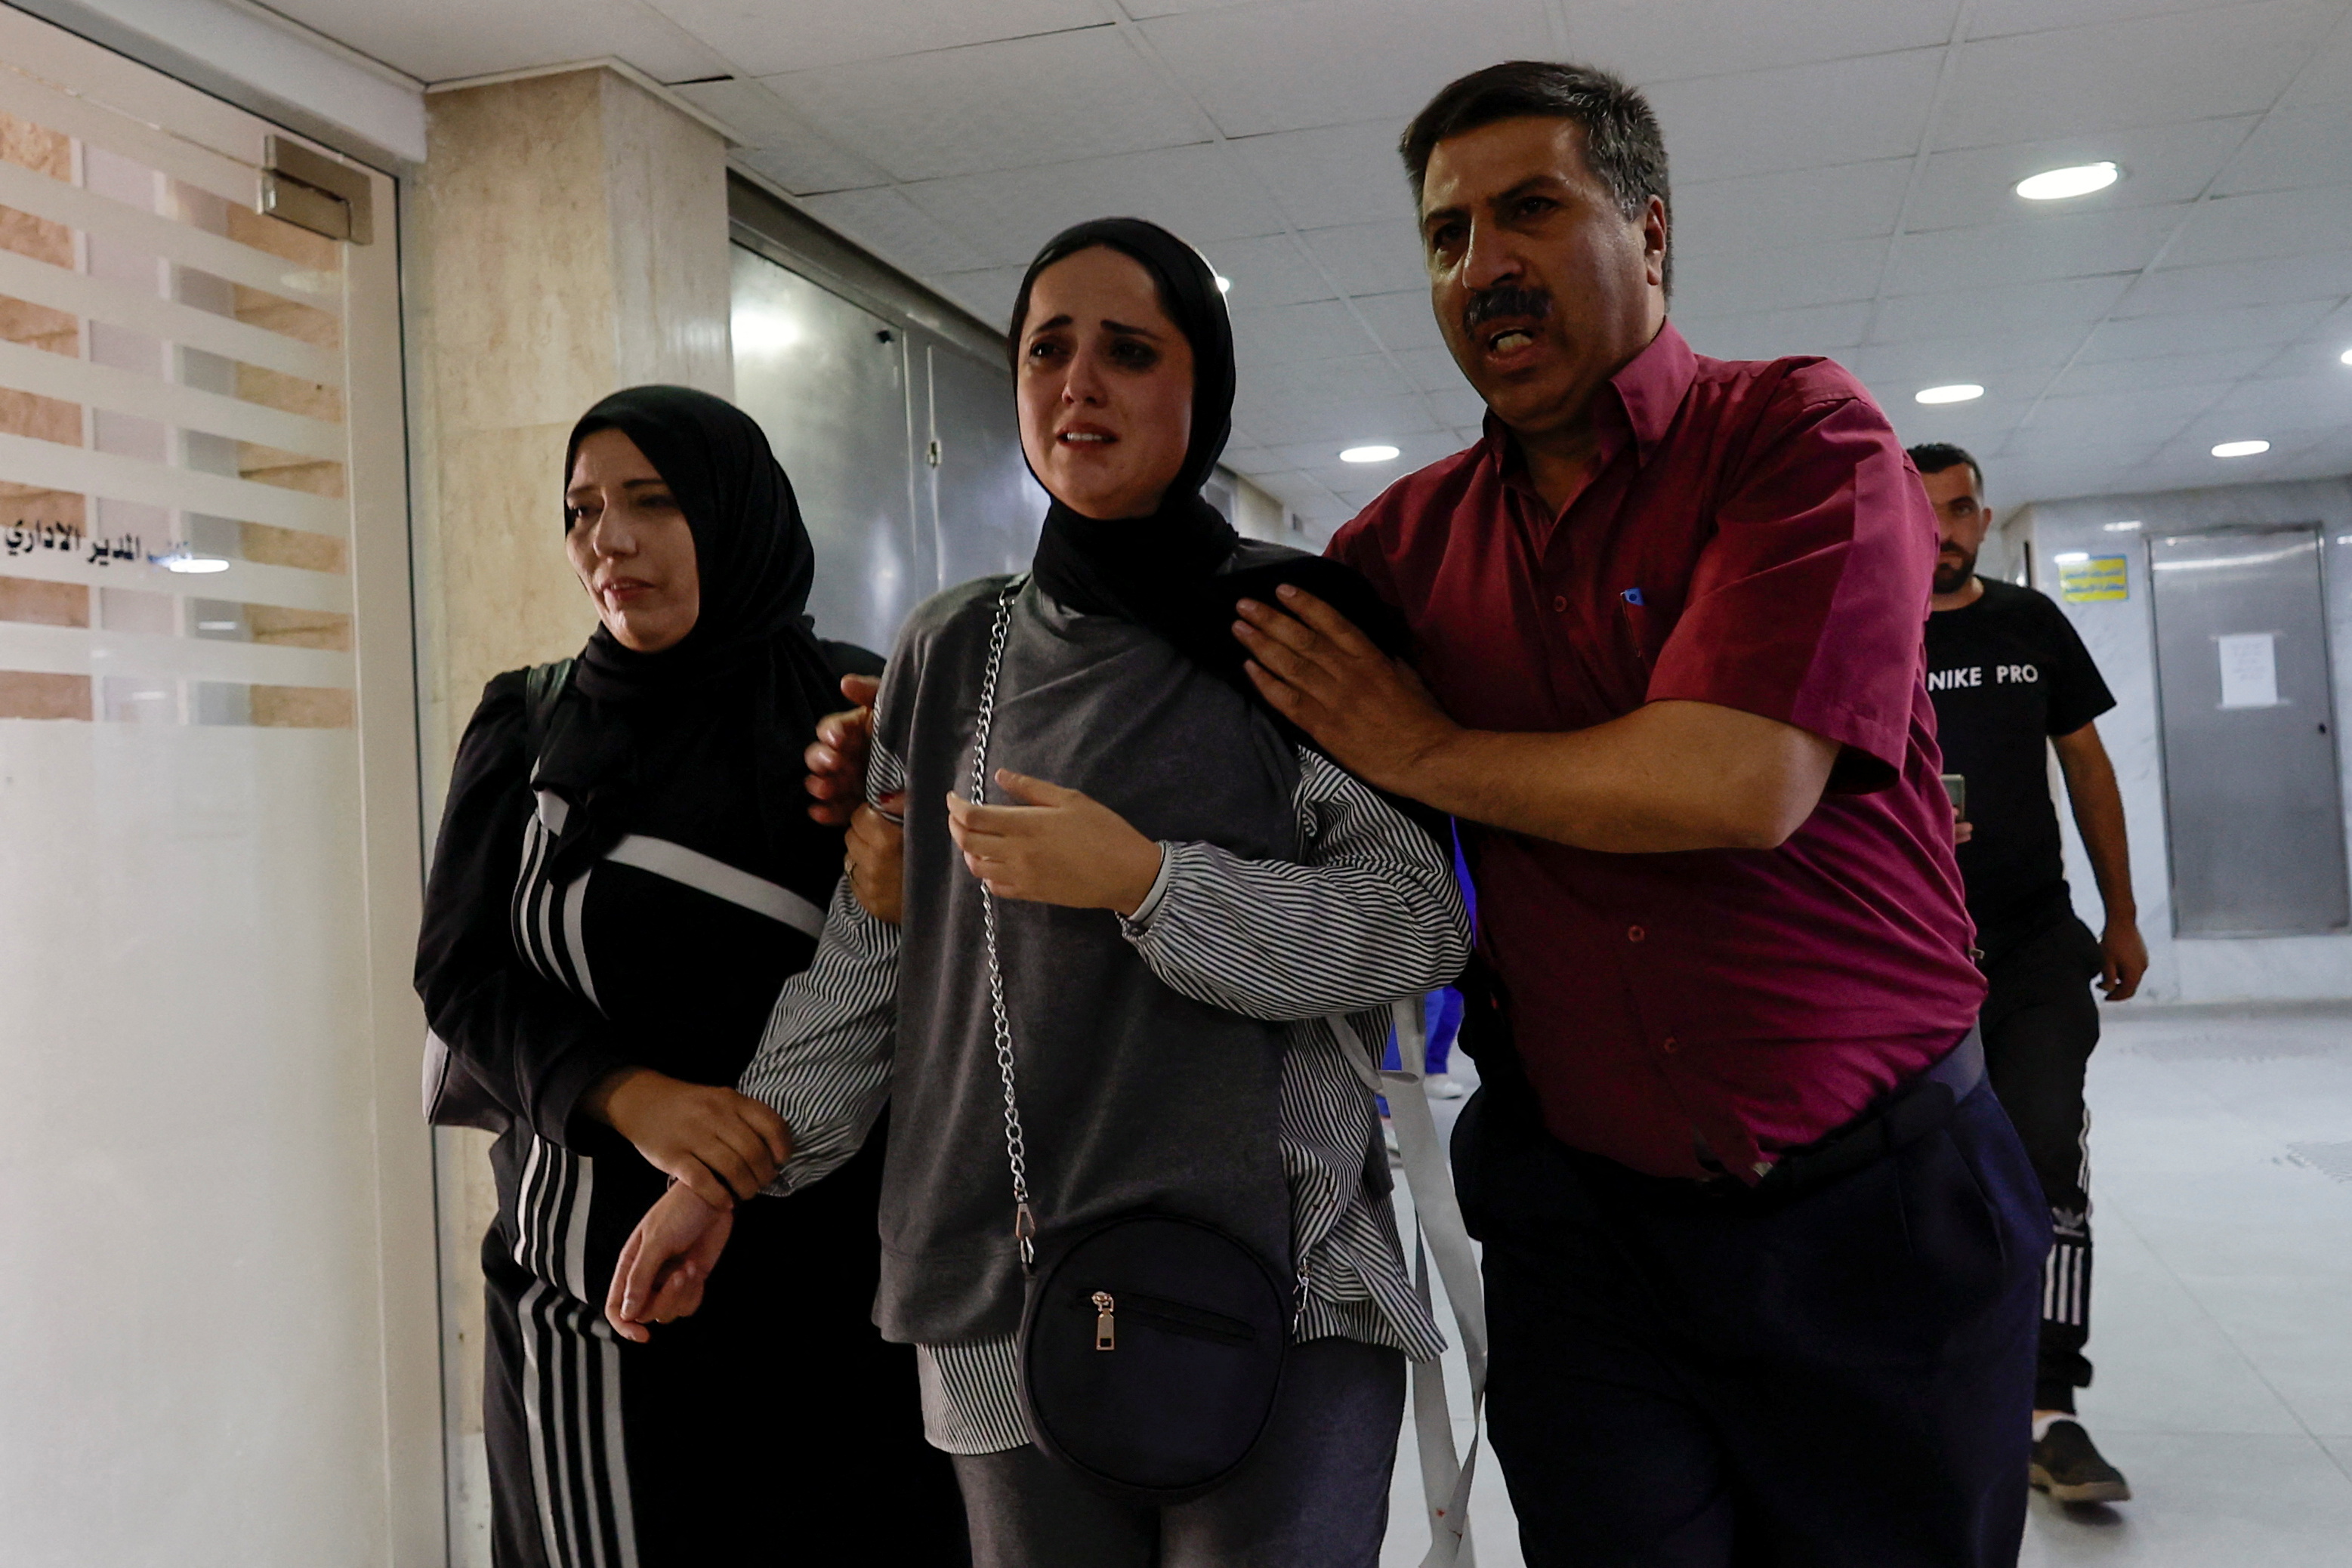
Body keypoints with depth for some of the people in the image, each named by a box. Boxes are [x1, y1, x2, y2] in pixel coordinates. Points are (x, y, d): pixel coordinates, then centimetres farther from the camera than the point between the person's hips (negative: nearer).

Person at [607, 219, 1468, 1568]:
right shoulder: (952, 651, 10)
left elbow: (1424, 921, -8)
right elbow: (874, 955, 12)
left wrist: (1144, 881, -15)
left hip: (1272, 1297, -3)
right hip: (1005, 1304, 3)